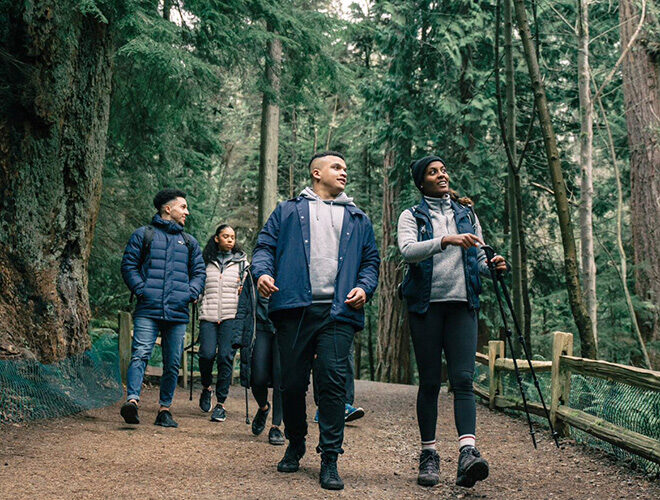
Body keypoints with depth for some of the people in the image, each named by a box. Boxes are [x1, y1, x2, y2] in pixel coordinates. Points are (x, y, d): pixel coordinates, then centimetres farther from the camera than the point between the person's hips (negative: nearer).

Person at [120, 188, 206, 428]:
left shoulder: (189, 242, 21)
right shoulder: (143, 235, 10)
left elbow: (199, 271, 20)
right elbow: (129, 265, 6)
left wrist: (191, 293, 2)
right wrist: (141, 290, -8)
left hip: (178, 313, 4)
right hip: (148, 311, -3)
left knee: (173, 363, 3)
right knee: (140, 354, -18)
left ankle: (165, 409, 10)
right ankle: (132, 400, -25)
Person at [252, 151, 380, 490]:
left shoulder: (358, 219, 24)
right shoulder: (288, 211, 19)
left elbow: (371, 260, 21)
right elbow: (265, 245, 13)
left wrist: (364, 287, 1)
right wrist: (262, 271, -8)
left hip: (339, 311, 1)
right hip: (295, 308, 0)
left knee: (333, 380, -10)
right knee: (292, 382, 3)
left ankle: (329, 459, -3)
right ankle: (295, 444, 25)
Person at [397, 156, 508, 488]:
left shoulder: (466, 214, 17)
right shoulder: (411, 216, 7)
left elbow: (478, 258, 19)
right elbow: (407, 250, -14)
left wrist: (492, 266, -4)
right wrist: (445, 241, -27)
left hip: (462, 303, 2)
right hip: (426, 304, -2)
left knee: (463, 379, -10)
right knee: (429, 382, 1)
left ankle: (467, 452, -20)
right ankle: (428, 455, 10)